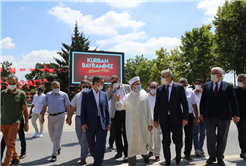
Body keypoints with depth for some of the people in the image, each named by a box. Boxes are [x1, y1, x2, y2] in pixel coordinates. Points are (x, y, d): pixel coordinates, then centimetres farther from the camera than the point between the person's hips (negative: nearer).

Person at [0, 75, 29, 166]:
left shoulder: (21, 94, -3)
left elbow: (25, 109, 0)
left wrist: (26, 123, -1)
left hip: (15, 122, -4)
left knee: (10, 143, -8)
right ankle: (16, 158, 34)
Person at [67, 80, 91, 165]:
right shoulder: (77, 95, 10)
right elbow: (73, 108, 13)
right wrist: (69, 118, 10)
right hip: (78, 118, 5)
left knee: (84, 139, -5)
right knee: (80, 138, 15)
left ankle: (83, 158, 6)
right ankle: (86, 150, 41)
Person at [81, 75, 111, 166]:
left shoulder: (104, 94, 9)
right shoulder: (86, 94, 0)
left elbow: (106, 109, 9)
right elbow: (83, 109, -3)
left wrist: (108, 122, 3)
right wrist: (83, 123, -10)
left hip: (102, 123, 2)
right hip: (90, 123, -1)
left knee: (100, 145, -1)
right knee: (91, 144, 12)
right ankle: (95, 157, 40)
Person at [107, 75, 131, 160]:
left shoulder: (127, 87, 3)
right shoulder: (111, 90, 6)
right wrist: (110, 90, -13)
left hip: (126, 112, -2)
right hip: (116, 113, 2)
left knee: (126, 133, 0)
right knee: (117, 133, 10)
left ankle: (127, 153, 9)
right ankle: (119, 151, 25)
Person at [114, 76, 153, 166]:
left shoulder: (144, 95, 6)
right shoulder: (127, 97, 5)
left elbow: (148, 110, 6)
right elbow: (121, 107, 4)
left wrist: (150, 123, 4)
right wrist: (118, 101, -17)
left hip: (143, 123, 1)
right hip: (131, 124, -1)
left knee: (143, 141, 11)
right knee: (132, 142, 1)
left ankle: (145, 155, 39)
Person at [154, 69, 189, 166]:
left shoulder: (179, 87, 0)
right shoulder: (159, 89, 6)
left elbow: (184, 103, -1)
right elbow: (157, 105, 7)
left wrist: (185, 117, -8)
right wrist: (155, 119, 4)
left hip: (176, 118, -1)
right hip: (164, 119, 2)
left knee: (178, 141, 3)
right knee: (166, 142, 5)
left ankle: (178, 154, 36)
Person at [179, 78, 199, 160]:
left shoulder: (191, 93, 8)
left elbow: (194, 106, 11)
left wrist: (197, 118, 7)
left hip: (189, 115, 2)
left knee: (189, 135, 5)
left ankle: (187, 153, 18)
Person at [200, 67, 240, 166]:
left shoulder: (228, 86, 2)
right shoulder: (207, 86, 8)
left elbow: (233, 101, 0)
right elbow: (203, 101, 9)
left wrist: (235, 114, -9)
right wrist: (202, 113, 4)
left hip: (223, 117, 0)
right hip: (209, 117, 1)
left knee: (222, 139, 9)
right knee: (210, 137, -5)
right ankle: (212, 156, 16)